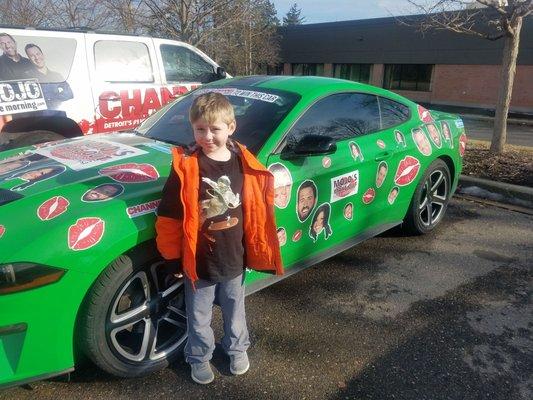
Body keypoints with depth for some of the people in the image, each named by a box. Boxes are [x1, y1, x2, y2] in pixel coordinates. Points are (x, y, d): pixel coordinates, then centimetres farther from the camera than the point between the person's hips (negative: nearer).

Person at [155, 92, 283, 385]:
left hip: (234, 258, 3)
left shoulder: (243, 162, -6)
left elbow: (255, 210, 3)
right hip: (199, 261, -2)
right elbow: (170, 216, -12)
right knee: (199, 316, 18)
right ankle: (199, 358, 42)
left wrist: (253, 250, 7)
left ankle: (237, 348, 48)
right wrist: (174, 258, -8)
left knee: (235, 309, 24)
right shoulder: (186, 166, -16)